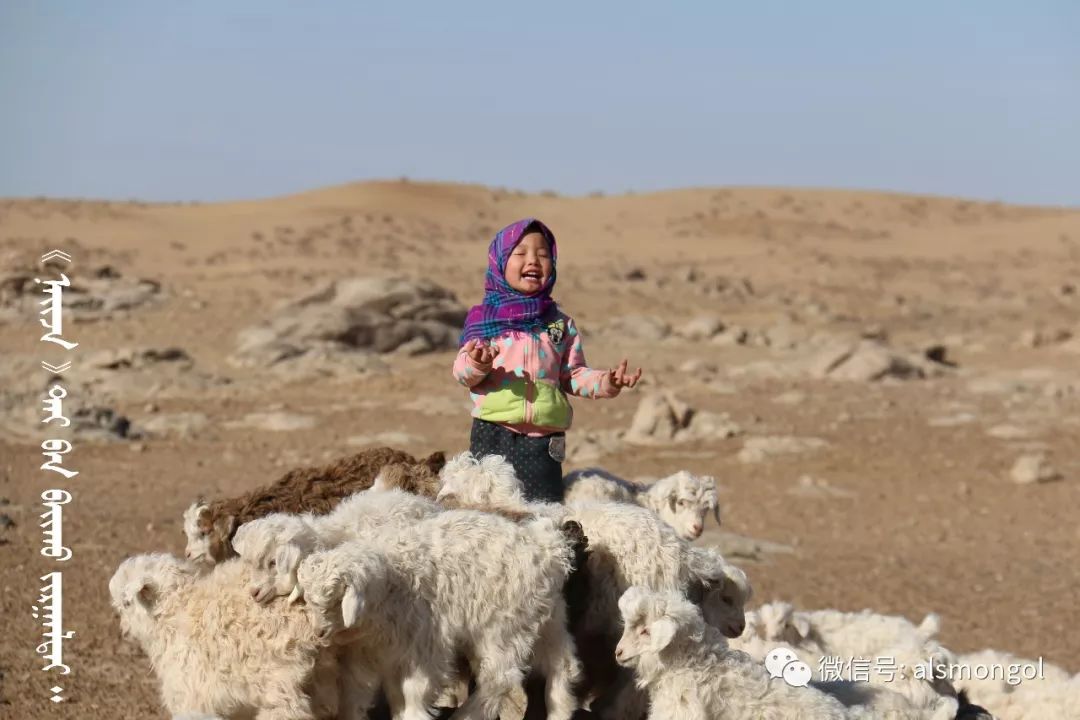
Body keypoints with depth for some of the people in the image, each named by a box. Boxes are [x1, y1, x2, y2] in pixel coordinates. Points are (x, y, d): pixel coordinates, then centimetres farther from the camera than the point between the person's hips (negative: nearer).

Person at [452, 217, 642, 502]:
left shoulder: (561, 324, 11)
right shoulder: (483, 318, 3)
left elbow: (572, 375, 10)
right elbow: (463, 371, -1)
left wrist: (602, 383, -7)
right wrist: (476, 365, -23)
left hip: (543, 439, 2)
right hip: (493, 434, -2)